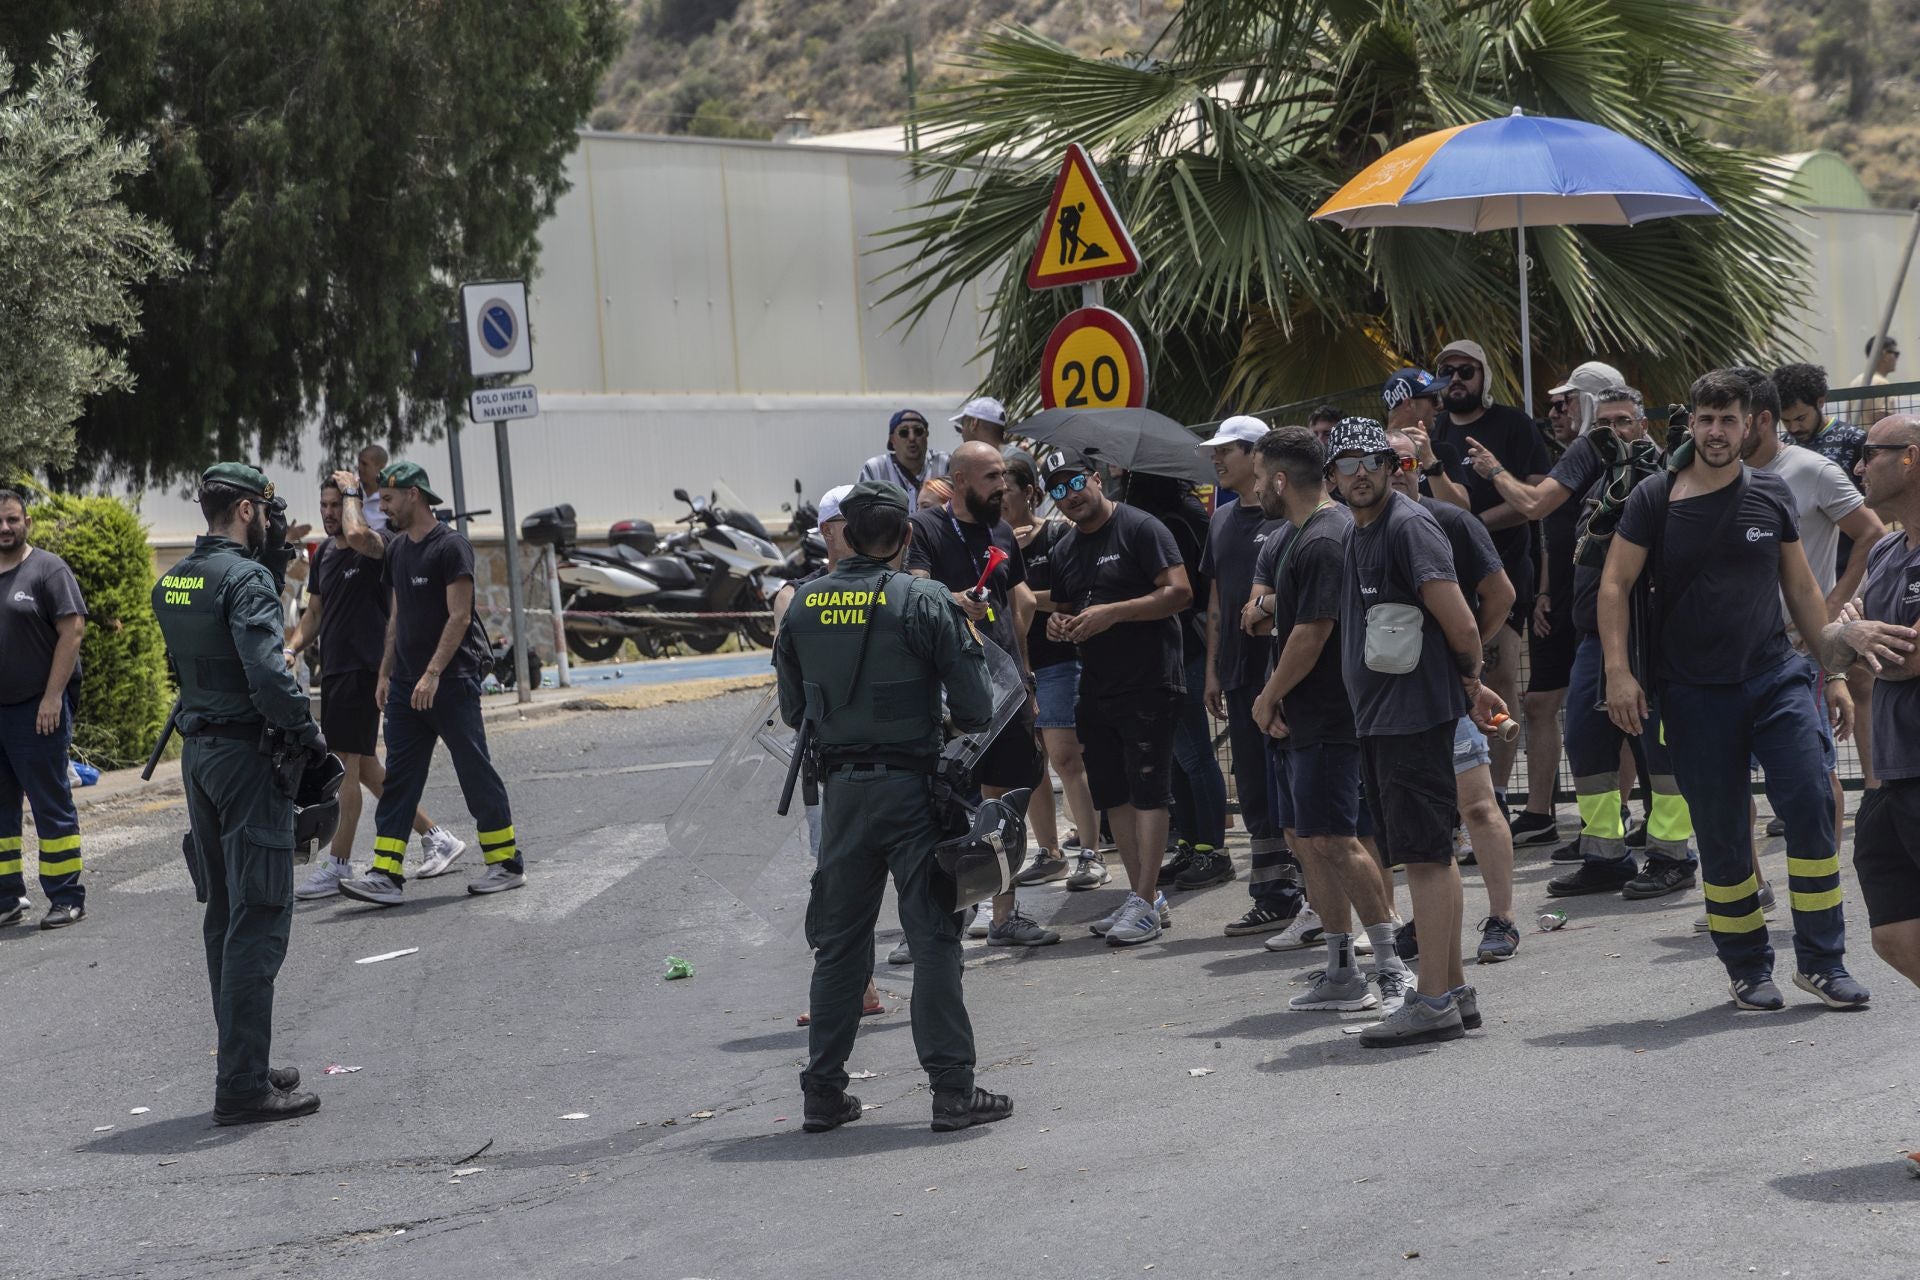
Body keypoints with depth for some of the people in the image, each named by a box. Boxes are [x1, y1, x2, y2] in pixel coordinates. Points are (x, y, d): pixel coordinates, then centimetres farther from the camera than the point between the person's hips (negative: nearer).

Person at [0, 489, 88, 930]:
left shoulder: (48, 569, -4)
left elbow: (73, 631, -10)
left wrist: (53, 697, -15)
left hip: (37, 711, -6)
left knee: (52, 806, -2)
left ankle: (66, 898, 4)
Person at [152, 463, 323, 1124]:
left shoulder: (171, 581, 12)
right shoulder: (246, 578, -15)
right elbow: (267, 673, -25)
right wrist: (309, 733, -13)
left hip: (197, 753, 9)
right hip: (247, 753, -9)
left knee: (224, 916, 16)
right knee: (258, 921, -6)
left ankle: (242, 1065, 23)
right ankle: (242, 1086, -7)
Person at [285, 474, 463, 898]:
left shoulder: (376, 546, -10)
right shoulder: (323, 554, 15)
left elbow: (356, 535, -35)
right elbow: (315, 612, 24)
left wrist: (351, 492, -18)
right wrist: (294, 648, 7)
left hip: (363, 669, -9)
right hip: (333, 670, 9)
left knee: (351, 765, -8)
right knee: (366, 769, 12)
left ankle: (338, 866, -4)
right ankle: (436, 836, 21)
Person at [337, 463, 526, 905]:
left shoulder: (450, 546, -11)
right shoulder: (397, 549, 13)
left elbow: (459, 616, -16)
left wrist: (433, 674, -21)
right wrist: (385, 674, 14)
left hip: (452, 680, -8)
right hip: (407, 683, 8)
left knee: (475, 770, 0)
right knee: (399, 777, 1)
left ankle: (507, 863, 11)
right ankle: (385, 875, -3)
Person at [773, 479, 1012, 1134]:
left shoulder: (803, 605, 4)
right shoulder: (925, 602, -9)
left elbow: (792, 710, 12)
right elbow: (976, 707, -9)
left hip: (841, 790, 4)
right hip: (911, 785, -4)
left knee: (838, 941, 13)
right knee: (933, 938, 0)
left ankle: (823, 1092, 16)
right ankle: (952, 1089, -1)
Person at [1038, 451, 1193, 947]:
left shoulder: (1140, 529, -8)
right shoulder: (1064, 551, 15)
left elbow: (1179, 592, -15)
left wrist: (1112, 612, -20)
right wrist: (1059, 625, 1)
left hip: (1150, 685, -8)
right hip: (1096, 688, 8)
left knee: (1147, 791, -8)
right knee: (1113, 794, 9)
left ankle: (1145, 903, -8)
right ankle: (1143, 897, 17)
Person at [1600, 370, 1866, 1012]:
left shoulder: (1772, 495, 6)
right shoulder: (1656, 500, -1)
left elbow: (1801, 587, 14)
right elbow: (1614, 585, 0)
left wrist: (1833, 672, 13)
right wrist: (1618, 671, -10)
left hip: (1775, 677, 2)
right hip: (1694, 690, -2)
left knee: (1811, 805, -10)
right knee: (1722, 835, 2)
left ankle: (1821, 960, 0)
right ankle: (1748, 969, 16)